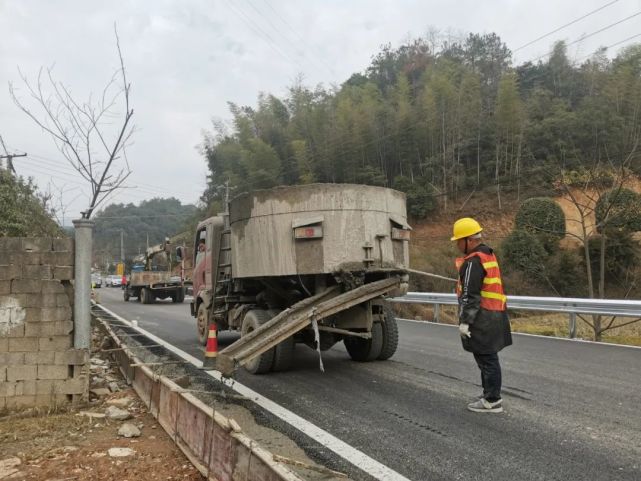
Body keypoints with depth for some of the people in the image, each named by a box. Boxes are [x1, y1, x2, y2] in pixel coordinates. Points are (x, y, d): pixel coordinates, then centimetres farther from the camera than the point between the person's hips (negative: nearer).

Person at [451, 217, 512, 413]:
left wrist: (464, 321, -17)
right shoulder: (488, 254, 15)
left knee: (486, 359, -2)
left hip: (482, 318, -10)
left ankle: (492, 401, 7)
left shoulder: (473, 261, -18)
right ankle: (491, 396, 28)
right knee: (488, 358, 18)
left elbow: (470, 295, -21)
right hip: (494, 315, 10)